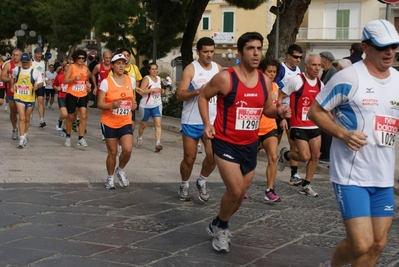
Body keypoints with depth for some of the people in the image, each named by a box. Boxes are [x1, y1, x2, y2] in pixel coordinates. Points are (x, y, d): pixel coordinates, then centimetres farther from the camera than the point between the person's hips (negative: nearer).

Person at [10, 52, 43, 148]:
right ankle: (22, 139, -12)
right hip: (19, 97, 0)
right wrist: (12, 86, 13)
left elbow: (41, 82, -5)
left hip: (30, 98, 0)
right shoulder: (16, 70, 2)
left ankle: (25, 135, 36)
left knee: (27, 118, 14)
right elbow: (13, 77, 24)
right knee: (22, 118, -11)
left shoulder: (35, 72, -6)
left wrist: (38, 85, -26)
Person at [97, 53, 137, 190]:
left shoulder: (131, 80, 2)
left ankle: (120, 170, 15)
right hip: (110, 122, -2)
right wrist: (112, 105, -28)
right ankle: (110, 178, 25)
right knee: (112, 152, 4)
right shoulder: (106, 82, -10)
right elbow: (100, 104, -9)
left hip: (126, 122, 2)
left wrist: (133, 104, -4)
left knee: (128, 149, -15)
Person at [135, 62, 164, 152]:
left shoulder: (158, 78, 9)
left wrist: (161, 91, 7)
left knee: (158, 124, -13)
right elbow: (141, 91, -22)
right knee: (143, 124, 13)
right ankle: (139, 138, 40)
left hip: (157, 105, 4)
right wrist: (152, 90, -26)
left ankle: (158, 143, -21)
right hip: (146, 106, -4)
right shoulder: (146, 79, -11)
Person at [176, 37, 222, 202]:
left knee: (213, 155, -8)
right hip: (191, 121, -3)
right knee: (189, 158, 4)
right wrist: (197, 91, -30)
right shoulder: (191, 69, -10)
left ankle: (202, 181, 17)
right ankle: (184, 185, 26)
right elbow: (179, 95, -15)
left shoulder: (218, 68, 6)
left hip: (212, 121, 4)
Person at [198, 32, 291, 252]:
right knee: (235, 190, -16)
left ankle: (217, 225, 39)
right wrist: (207, 123, -13)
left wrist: (279, 112, -8)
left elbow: (267, 108, 14)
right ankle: (221, 227, 11)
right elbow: (203, 96, -1)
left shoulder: (265, 81, 1)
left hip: (250, 145, 6)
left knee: (240, 194, 14)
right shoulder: (225, 78, -15)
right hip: (225, 143, -6)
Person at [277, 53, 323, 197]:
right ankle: (285, 154, 22)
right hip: (299, 126, -6)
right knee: (305, 156, -9)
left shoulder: (320, 84, 6)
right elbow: (280, 97, -8)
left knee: (315, 156, 5)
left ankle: (306, 185, 19)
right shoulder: (297, 80, -14)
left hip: (314, 125, 6)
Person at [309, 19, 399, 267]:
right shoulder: (349, 77, -11)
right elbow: (315, 111, -6)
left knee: (378, 244, 10)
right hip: (352, 174, -6)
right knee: (361, 245, -11)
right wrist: (343, 133, -20)